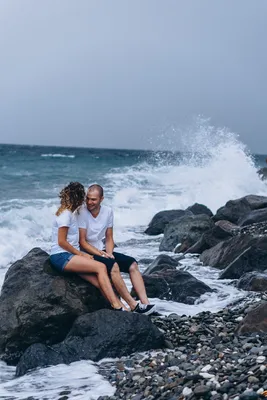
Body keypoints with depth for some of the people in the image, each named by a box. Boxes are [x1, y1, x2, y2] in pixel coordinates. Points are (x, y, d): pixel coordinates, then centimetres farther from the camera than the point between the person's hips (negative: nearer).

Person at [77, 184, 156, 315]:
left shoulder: (108, 211, 3)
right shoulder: (82, 213, -14)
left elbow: (109, 239, 8)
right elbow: (82, 242, -15)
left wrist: (109, 253, -10)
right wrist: (101, 255, -20)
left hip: (102, 251, 7)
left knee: (132, 264, -12)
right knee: (113, 266, -31)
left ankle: (145, 303, -22)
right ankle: (133, 305, -26)